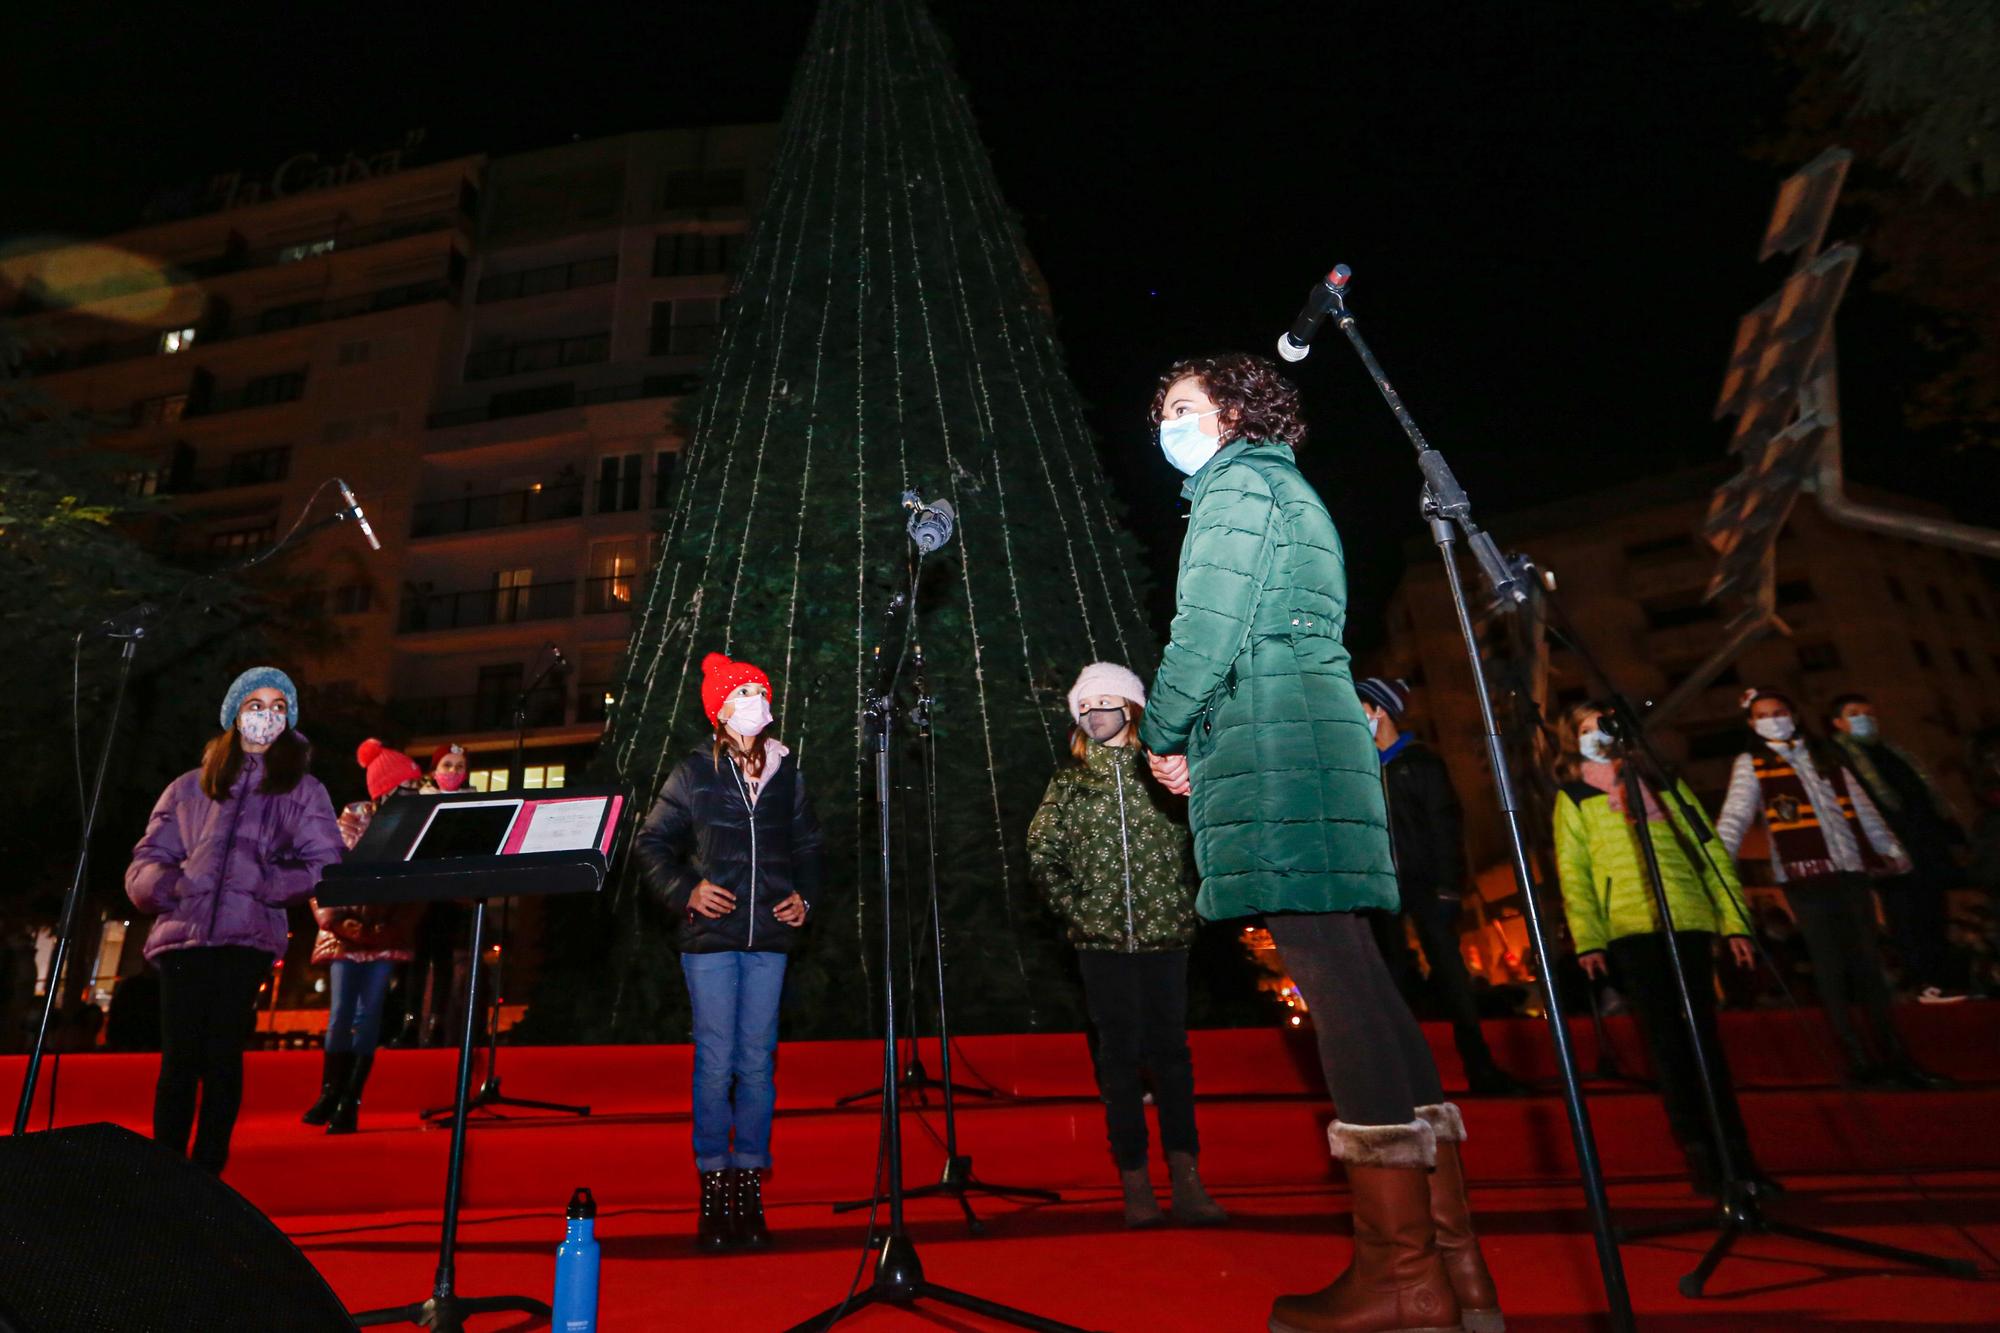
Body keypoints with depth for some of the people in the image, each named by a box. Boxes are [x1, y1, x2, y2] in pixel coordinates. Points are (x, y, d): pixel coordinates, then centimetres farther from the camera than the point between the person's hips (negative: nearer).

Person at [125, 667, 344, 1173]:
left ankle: (207, 1172, 4)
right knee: (178, 1058, -3)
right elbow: (147, 860, 16)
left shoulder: (303, 790, 13)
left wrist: (261, 885, -10)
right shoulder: (190, 787, 19)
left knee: (222, 1056, -4)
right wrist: (167, 885, -5)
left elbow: (323, 864, 3)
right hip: (182, 934, 2)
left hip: (247, 938, -2)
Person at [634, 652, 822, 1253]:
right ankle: (714, 1190, 12)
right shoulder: (694, 773, 1)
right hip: (711, 936, -2)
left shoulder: (786, 773, 10)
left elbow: (807, 845, 19)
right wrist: (685, 891, -9)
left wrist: (805, 895, 5)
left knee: (757, 1061, 6)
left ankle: (749, 1191, 16)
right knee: (715, 1061, -1)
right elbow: (651, 843, 4)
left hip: (769, 937, 3)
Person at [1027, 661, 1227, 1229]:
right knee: (1120, 1055, 4)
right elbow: (1042, 854, 7)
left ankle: (1186, 1182, 7)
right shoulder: (1070, 779, 8)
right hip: (1102, 938, 1)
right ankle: (1136, 1184, 10)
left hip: (1165, 934, 0)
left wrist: (1186, 904, -5)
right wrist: (1074, 909, -1)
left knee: (1171, 1052, 2)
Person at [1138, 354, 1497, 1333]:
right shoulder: (1287, 491, 30)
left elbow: (1209, 627, -12)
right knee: (1356, 979, 6)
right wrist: (1197, 736, 21)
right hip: (1321, 737, 10)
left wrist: (1163, 734, 1)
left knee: (1330, 976, -12)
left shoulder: (1235, 488, 1)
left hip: (1268, 746, -10)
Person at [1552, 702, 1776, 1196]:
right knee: (1666, 1039, -2)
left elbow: (1710, 850, 13)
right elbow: (1572, 873, 3)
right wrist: (1587, 940, -7)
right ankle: (1700, 1154, 4)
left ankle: (1735, 1153, 11)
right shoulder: (1572, 798, 11)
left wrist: (1734, 920, 4)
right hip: (1629, 926, -2)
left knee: (1703, 1035, 3)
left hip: (1689, 919, 2)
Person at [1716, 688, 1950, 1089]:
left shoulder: (1827, 755, 16)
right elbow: (1735, 817, -6)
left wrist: (1890, 848, 19)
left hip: (1852, 870, 4)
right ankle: (1859, 1059, 4)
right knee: (1831, 967, -2)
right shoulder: (1751, 763, 2)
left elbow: (1862, 807, 21)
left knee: (1867, 963, 7)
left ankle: (1896, 1057, 14)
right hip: (1804, 875, -4)